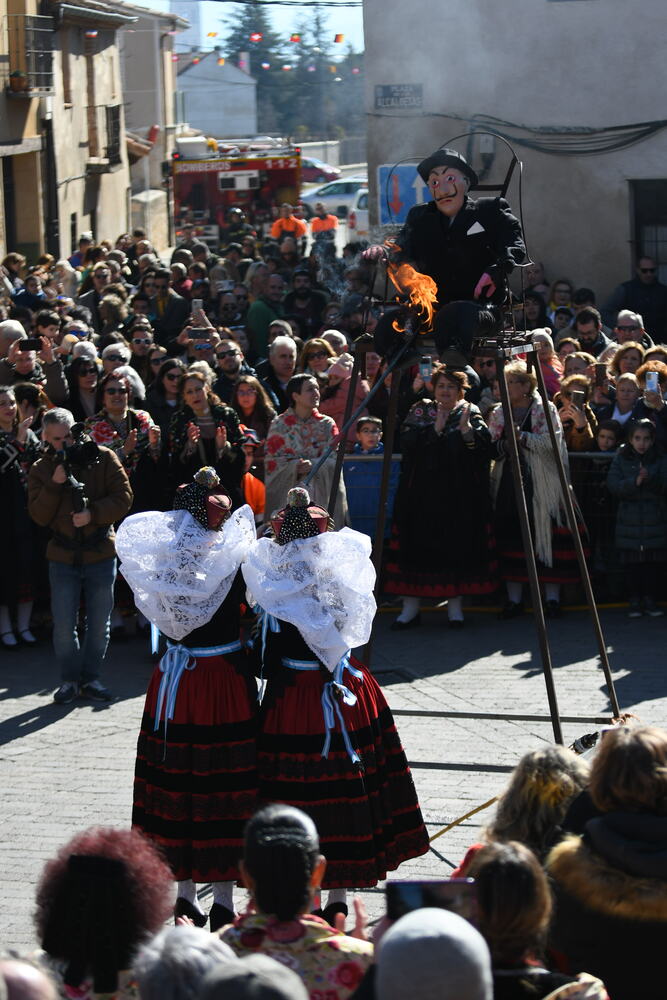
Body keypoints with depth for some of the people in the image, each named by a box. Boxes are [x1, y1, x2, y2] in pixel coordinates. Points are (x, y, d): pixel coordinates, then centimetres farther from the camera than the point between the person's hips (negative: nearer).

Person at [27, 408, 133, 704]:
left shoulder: (103, 458, -2)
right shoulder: (41, 470, 2)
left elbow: (123, 498, -6)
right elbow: (39, 516, -5)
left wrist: (93, 514, -20)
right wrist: (54, 485, -18)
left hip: (101, 555, 0)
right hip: (63, 557, 1)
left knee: (99, 624, 7)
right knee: (64, 626, 0)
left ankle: (90, 678, 21)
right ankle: (69, 679, 17)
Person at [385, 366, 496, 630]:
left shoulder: (470, 414, 8)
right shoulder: (420, 412, 9)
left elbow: (484, 446, -9)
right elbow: (407, 442, -8)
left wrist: (467, 429, -24)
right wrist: (435, 429, -16)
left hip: (459, 496, 0)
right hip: (422, 494, 0)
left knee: (457, 546, 0)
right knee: (417, 545, -2)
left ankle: (455, 605, 10)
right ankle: (410, 608, 3)